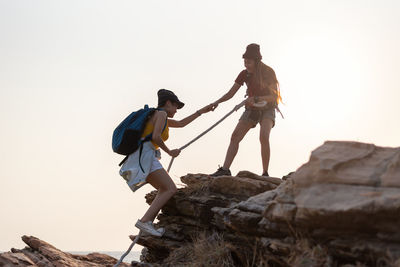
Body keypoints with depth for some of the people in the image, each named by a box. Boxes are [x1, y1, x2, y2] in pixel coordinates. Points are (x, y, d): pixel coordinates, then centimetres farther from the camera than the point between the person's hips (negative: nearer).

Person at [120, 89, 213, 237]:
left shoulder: (156, 117, 28)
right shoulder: (161, 114, -2)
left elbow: (180, 124, 38)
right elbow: (156, 137, -16)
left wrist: (201, 111, 39)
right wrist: (170, 152, -2)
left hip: (139, 158, 10)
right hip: (145, 156, -10)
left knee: (164, 190, 16)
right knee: (171, 189, -13)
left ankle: (147, 225, 3)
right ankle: (144, 221, -24)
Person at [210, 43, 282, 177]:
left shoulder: (268, 72, -14)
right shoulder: (244, 74, -2)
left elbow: (274, 96, -18)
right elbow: (230, 93, -1)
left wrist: (256, 99, -32)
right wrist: (217, 102, -18)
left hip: (267, 108, -5)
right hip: (252, 109, 5)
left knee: (264, 137, -28)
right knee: (235, 136, -10)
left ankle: (265, 173, -22)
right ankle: (225, 169, -15)